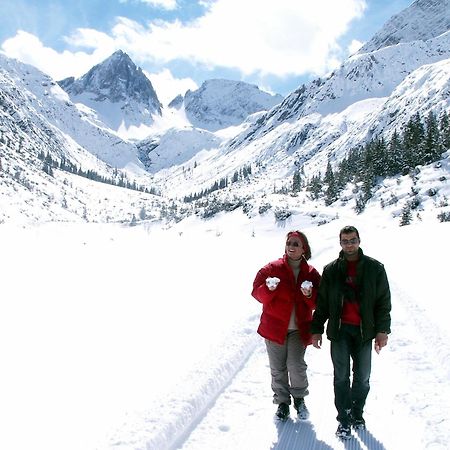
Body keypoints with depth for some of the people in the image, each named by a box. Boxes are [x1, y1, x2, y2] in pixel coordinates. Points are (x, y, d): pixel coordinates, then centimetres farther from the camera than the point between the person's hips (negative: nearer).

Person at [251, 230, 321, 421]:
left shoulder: (311, 273, 5)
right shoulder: (272, 268, 0)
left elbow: (317, 303, 4)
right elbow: (257, 291, -2)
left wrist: (310, 295, -17)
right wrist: (269, 289, -23)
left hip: (299, 328, 0)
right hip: (274, 326, 0)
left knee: (296, 366, -9)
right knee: (278, 369, 6)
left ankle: (299, 397, 18)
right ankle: (282, 402, 26)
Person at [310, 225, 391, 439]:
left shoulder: (375, 268, 4)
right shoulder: (331, 270, 6)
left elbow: (384, 301, 4)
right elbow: (321, 303, 9)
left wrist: (382, 330, -3)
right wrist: (317, 329, 5)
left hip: (364, 331, 0)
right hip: (339, 330, 0)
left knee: (362, 377, 7)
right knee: (341, 376, 0)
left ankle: (357, 413, 26)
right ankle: (344, 419, 10)